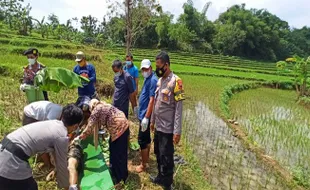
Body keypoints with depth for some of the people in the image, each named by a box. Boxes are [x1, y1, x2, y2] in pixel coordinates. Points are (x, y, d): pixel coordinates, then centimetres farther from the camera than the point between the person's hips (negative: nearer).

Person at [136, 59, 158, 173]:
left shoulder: (153, 80, -19)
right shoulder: (147, 79, 11)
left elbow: (152, 100, -24)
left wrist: (146, 117, -26)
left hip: (146, 115, -10)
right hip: (143, 113, 10)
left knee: (142, 139, -2)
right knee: (146, 137, 20)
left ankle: (143, 164, 11)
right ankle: (146, 157, 35)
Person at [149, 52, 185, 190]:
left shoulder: (175, 81, -16)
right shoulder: (160, 80, 8)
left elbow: (179, 108, -18)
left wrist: (177, 131, -20)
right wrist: (152, 120, 19)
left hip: (167, 128, -8)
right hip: (158, 126, 8)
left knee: (166, 157, 5)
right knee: (158, 154, 21)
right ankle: (161, 177, 41)